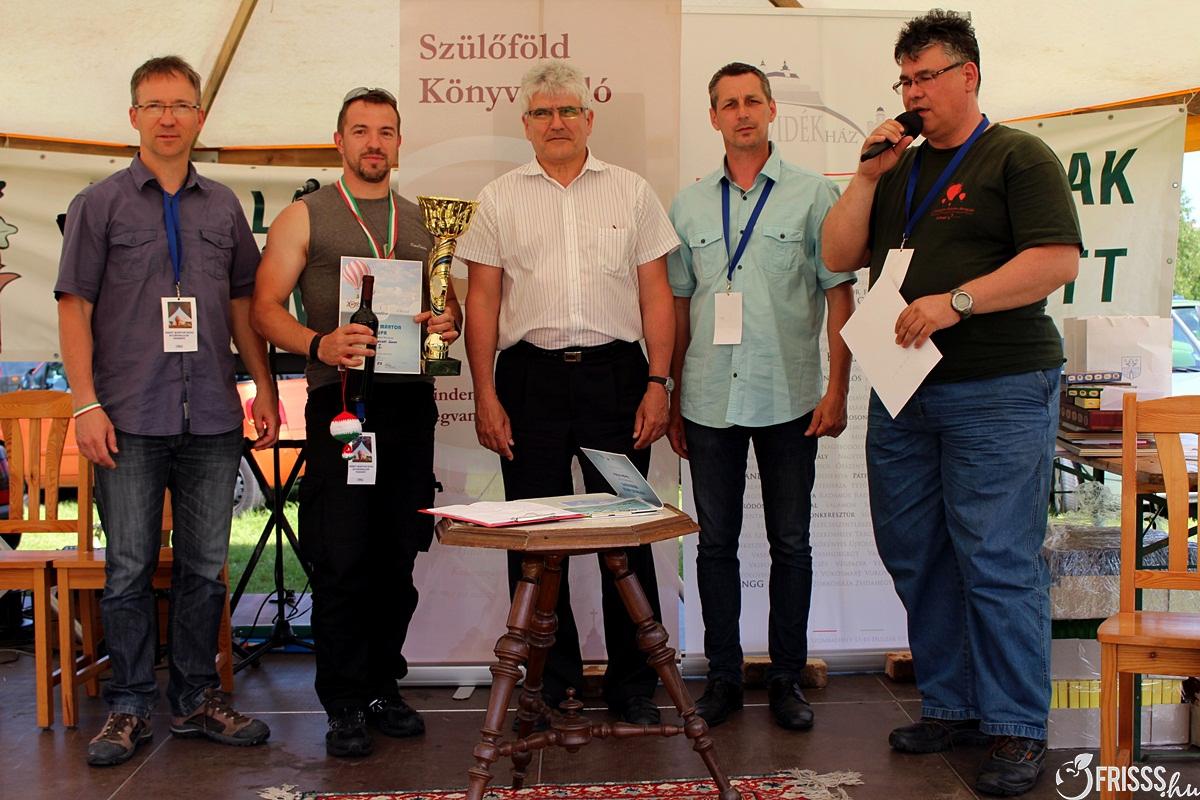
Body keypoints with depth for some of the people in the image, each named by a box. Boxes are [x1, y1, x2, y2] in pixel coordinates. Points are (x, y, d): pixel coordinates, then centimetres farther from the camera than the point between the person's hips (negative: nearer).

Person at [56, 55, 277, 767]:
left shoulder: (223, 206, 13)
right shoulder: (100, 203, 4)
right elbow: (74, 308, 0)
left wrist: (266, 389, 10)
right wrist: (88, 405, -9)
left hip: (213, 419, 3)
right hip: (131, 420, -3)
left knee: (205, 568, 8)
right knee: (130, 569, 3)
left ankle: (197, 699, 21)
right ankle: (130, 708, 14)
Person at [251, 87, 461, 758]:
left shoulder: (418, 221, 19)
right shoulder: (305, 218, 6)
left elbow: (451, 303, 23)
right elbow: (267, 306, -1)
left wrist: (450, 322, -2)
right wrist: (319, 344, -20)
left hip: (410, 399, 4)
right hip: (341, 401, -4)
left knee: (397, 558, 7)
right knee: (342, 559, -5)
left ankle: (383, 687, 19)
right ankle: (345, 704, 5)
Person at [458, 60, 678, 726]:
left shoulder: (631, 192, 9)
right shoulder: (499, 200, 9)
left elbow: (655, 294, 7)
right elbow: (482, 300, 6)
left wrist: (658, 383, -2)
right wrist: (485, 395, -1)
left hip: (615, 371, 0)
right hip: (530, 376, 1)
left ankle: (633, 684, 13)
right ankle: (550, 680, 19)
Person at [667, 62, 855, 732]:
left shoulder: (815, 194, 1)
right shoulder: (690, 205, 10)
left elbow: (840, 297, -1)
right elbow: (679, 306, 12)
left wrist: (838, 390, -8)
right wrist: (674, 400, 10)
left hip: (789, 399, -2)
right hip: (710, 399, 3)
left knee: (791, 544, 5)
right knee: (716, 543, 7)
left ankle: (788, 678, 17)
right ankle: (724, 676, 19)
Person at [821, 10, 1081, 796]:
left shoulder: (1018, 157, -2)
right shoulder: (899, 169, 19)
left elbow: (1058, 260, -13)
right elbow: (838, 257, 13)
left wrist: (956, 301, -19)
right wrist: (867, 177, 2)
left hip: (998, 391, -7)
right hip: (903, 392, 7)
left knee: (998, 562, -6)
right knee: (916, 556, 9)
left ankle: (1018, 731, 5)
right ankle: (951, 707, 22)